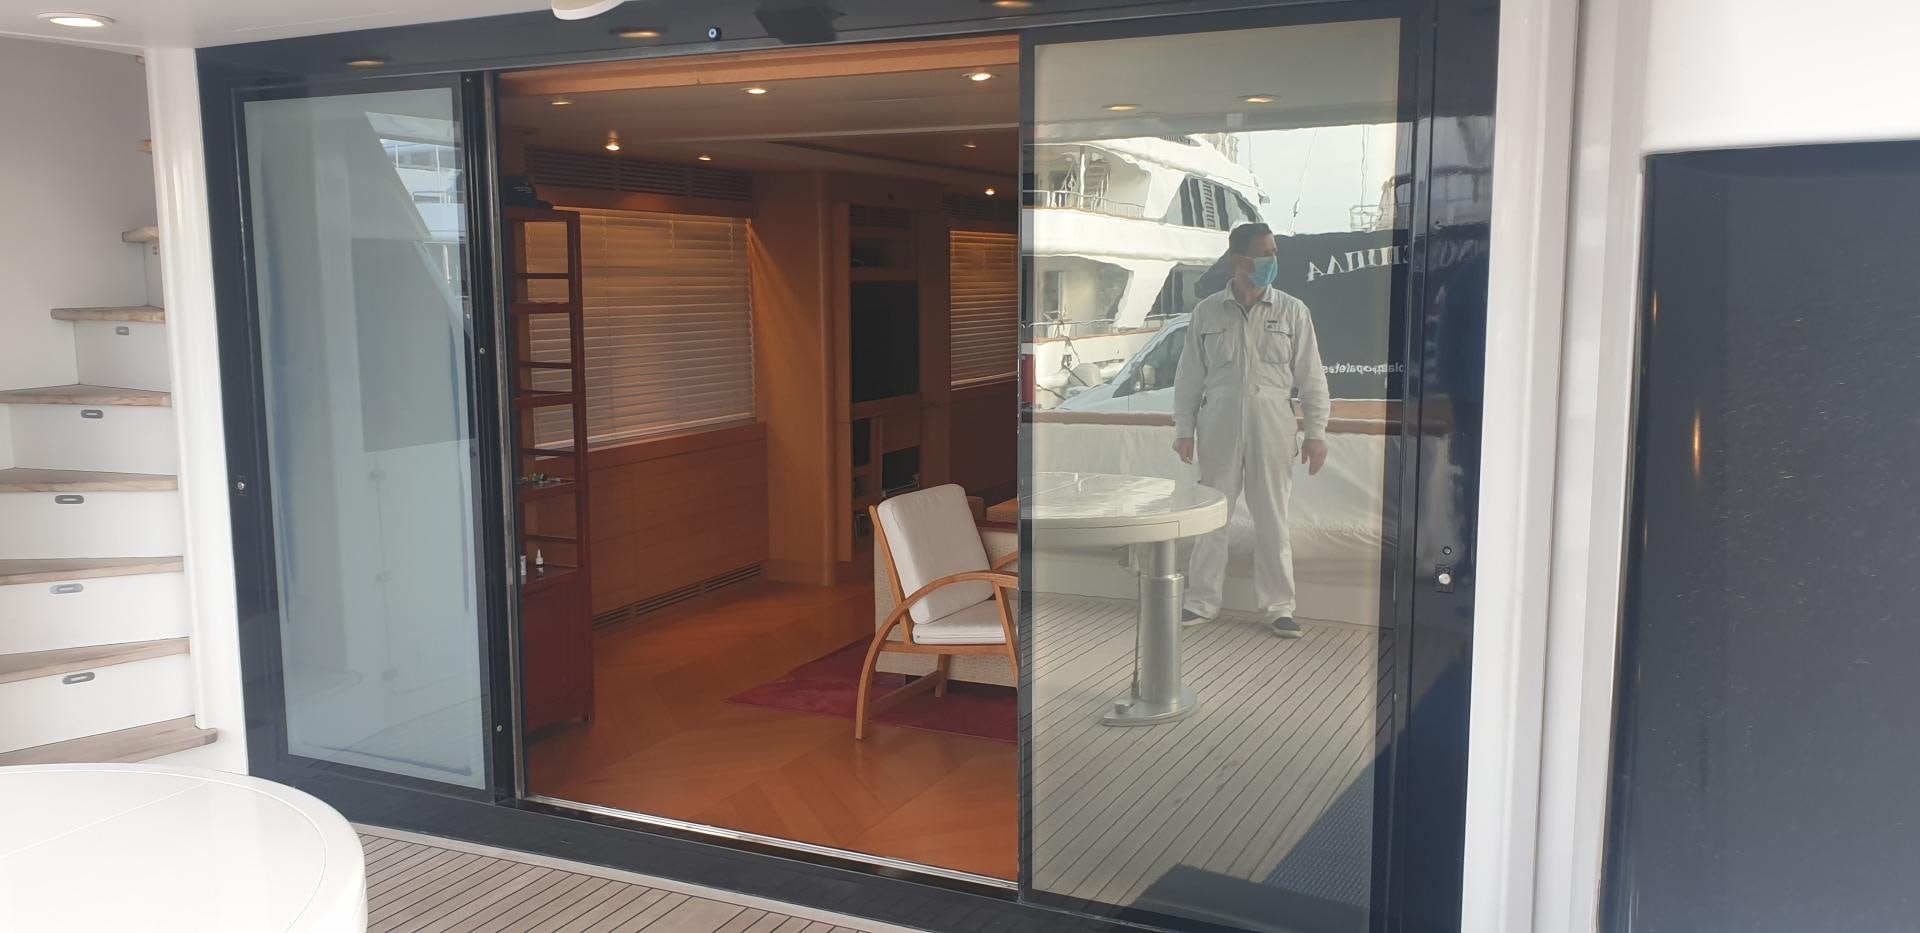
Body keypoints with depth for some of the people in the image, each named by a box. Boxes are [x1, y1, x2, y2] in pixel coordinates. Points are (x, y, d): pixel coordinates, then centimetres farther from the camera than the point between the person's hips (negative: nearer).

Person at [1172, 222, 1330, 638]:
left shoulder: (1292, 311, 3)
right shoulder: (1206, 311, 3)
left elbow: (1311, 376, 5)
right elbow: (1189, 374, 6)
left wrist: (1316, 432, 1)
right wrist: (1183, 429, 4)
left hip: (1272, 428, 0)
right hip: (1219, 426, 0)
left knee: (1272, 517, 5)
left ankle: (1279, 607, 14)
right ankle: (1202, 600, 17)